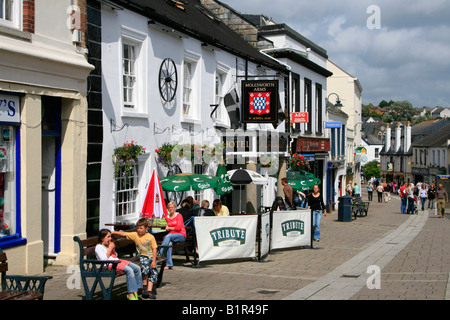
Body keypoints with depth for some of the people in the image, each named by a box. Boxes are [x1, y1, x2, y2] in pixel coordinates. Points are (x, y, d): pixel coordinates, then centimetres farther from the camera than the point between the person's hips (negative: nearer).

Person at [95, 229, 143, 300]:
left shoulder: (107, 245, 23)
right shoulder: (98, 247, -2)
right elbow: (104, 259, -16)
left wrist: (113, 249, 10)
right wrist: (110, 248, -9)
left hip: (117, 261, 9)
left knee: (137, 268, -7)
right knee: (129, 270, -30)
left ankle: (135, 292, -8)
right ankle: (131, 294, -29)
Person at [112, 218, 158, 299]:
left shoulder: (150, 237, -4)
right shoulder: (135, 235, 2)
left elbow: (154, 249, -5)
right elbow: (124, 234, 1)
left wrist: (154, 261, -13)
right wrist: (113, 232, -9)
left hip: (151, 257, 1)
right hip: (143, 256, -1)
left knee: (154, 271, -18)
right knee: (146, 267, -30)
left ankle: (149, 291, -14)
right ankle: (144, 288, -16)